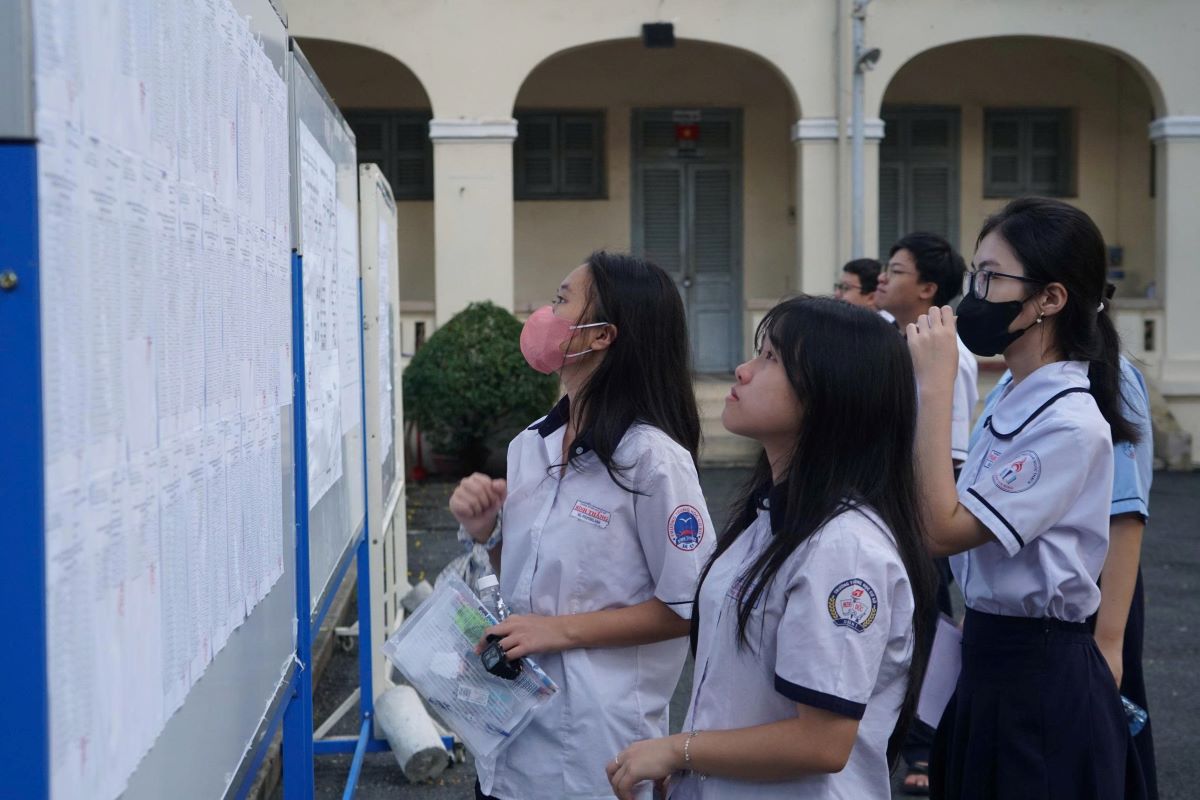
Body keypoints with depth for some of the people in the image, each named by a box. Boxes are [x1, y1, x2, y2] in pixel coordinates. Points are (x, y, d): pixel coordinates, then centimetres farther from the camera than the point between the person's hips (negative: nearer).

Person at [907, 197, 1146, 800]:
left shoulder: (1069, 423, -21)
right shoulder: (1016, 401, 7)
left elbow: (943, 530, -23)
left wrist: (934, 387, -22)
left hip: (1039, 676, -9)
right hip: (993, 660, 9)